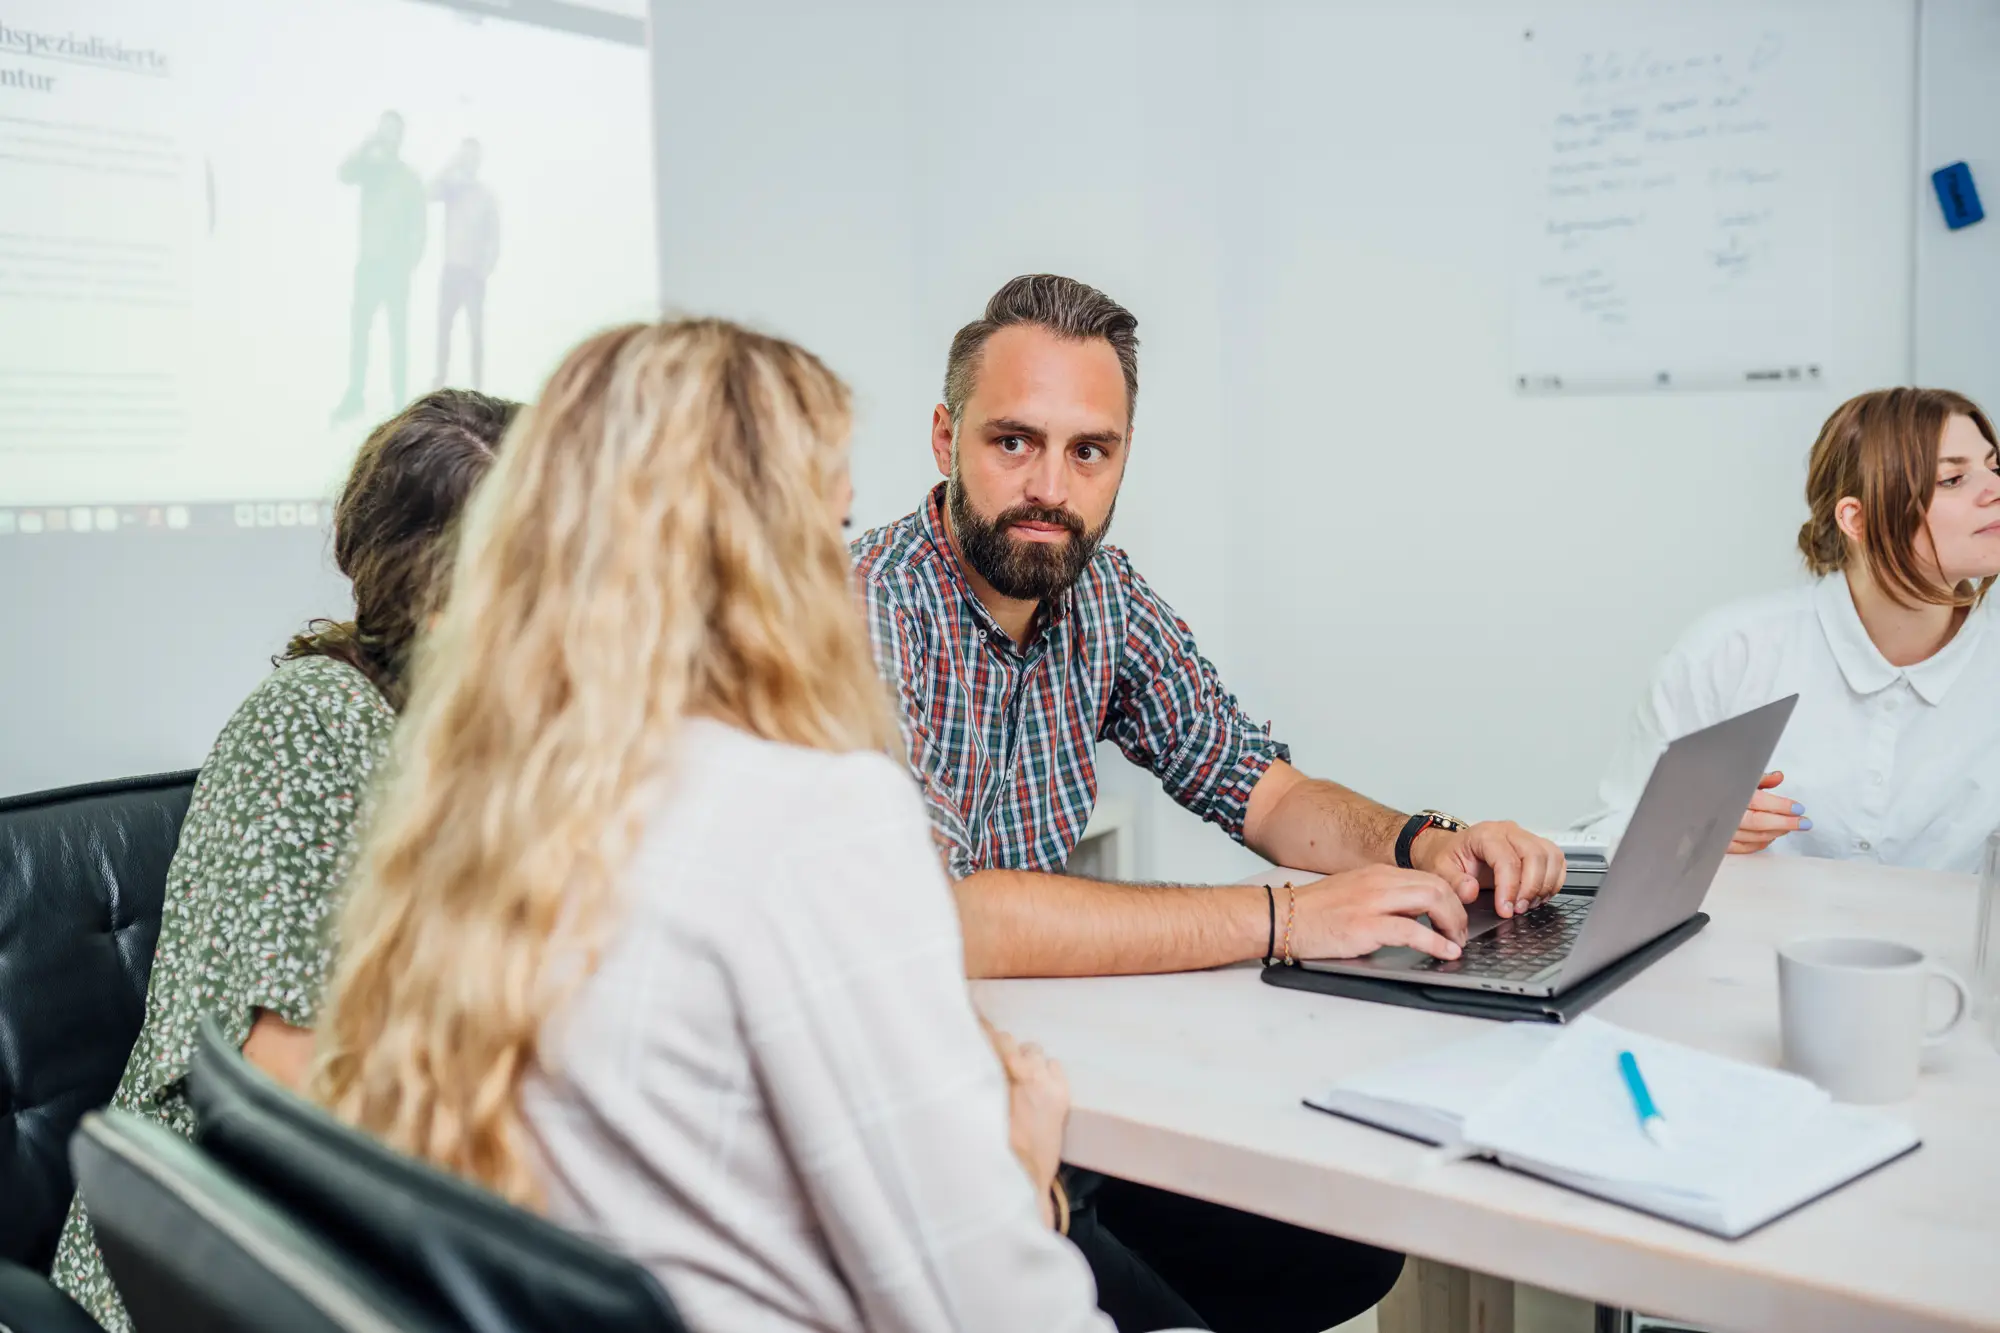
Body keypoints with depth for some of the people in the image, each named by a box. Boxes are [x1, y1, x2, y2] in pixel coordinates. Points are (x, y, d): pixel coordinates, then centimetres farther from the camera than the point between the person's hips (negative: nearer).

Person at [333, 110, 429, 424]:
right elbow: (344, 174, -10)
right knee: (358, 328, -4)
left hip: (396, 263, -2)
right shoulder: (369, 167, 11)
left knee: (397, 330, -3)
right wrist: (366, 144, -12)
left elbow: (418, 223, 2)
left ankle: (398, 400, -3)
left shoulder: (410, 176, 5)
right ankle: (354, 397, -3)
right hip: (367, 260, 2)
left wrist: (412, 260, -10)